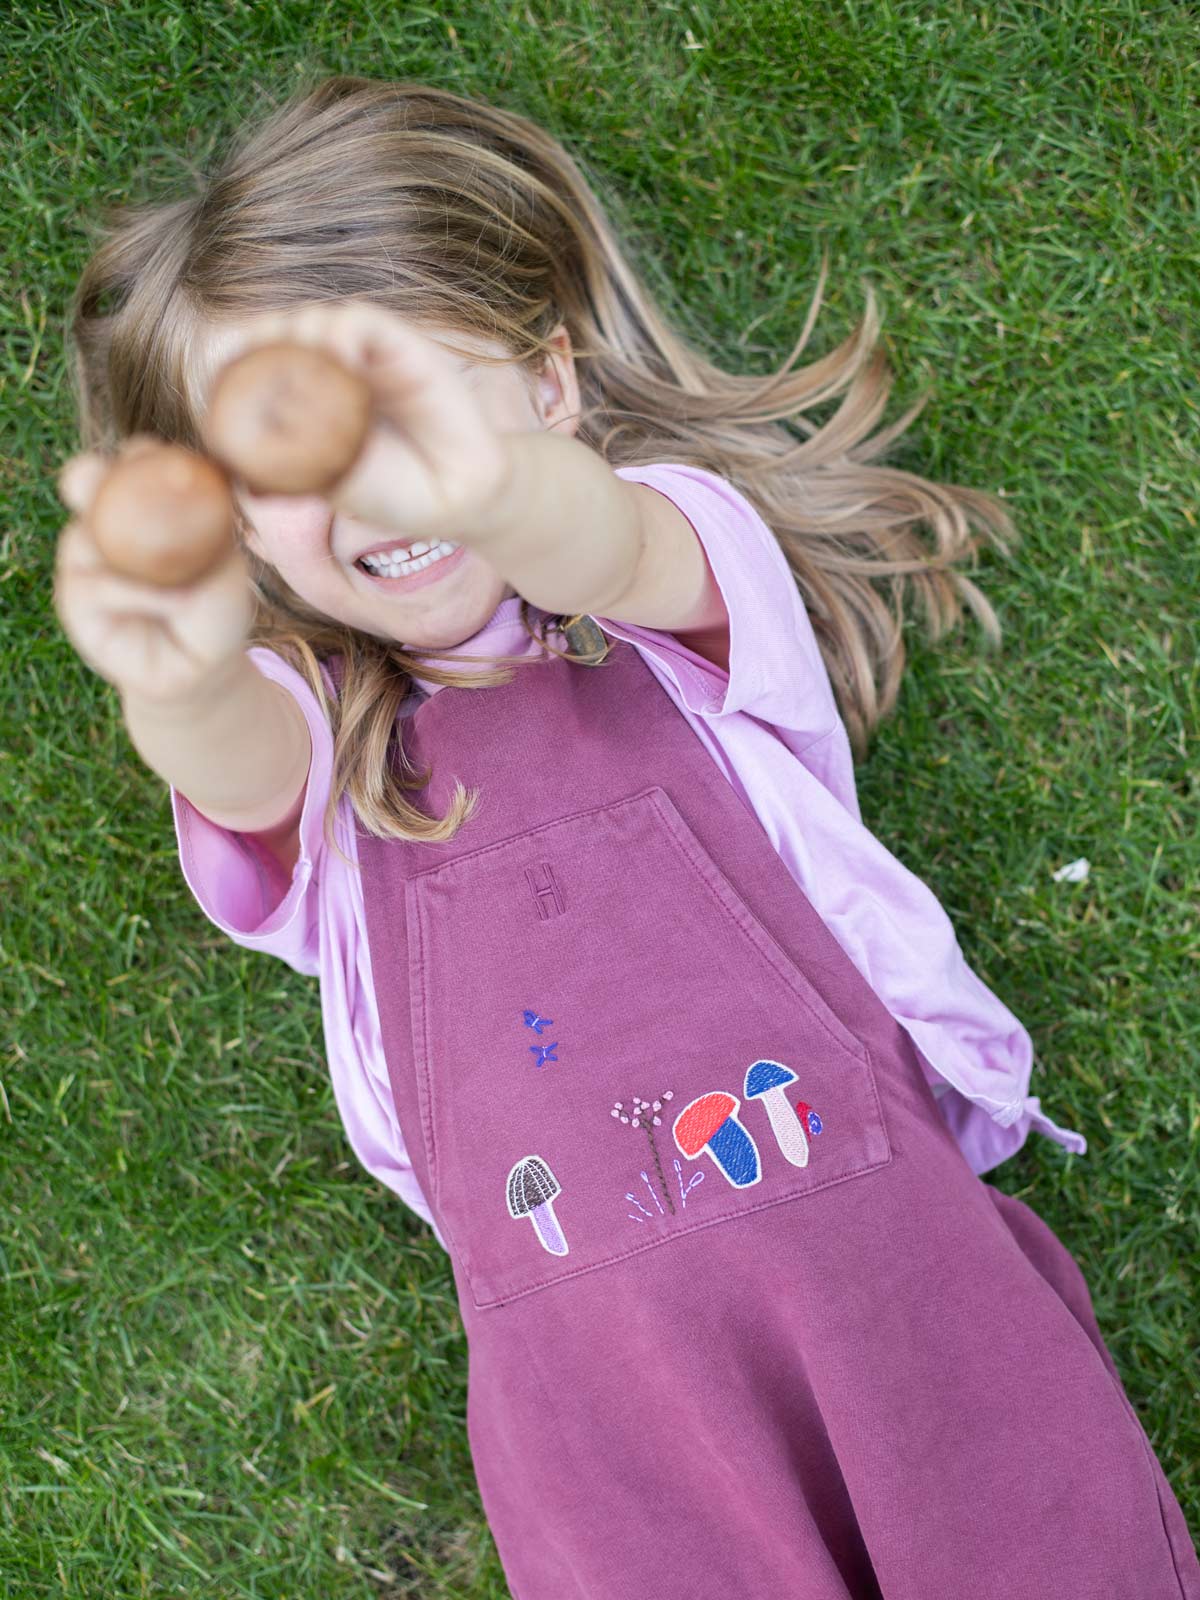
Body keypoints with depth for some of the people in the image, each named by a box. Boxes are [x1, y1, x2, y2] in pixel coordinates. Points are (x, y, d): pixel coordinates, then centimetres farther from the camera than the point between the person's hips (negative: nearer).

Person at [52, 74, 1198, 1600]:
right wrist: (180, 684, -39)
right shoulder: (326, 730, 11)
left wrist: (488, 491, -41)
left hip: (851, 1190, 0)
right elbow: (244, 761, -13)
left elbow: (600, 547, -16)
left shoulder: (680, 578, 9)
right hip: (570, 1322, 1)